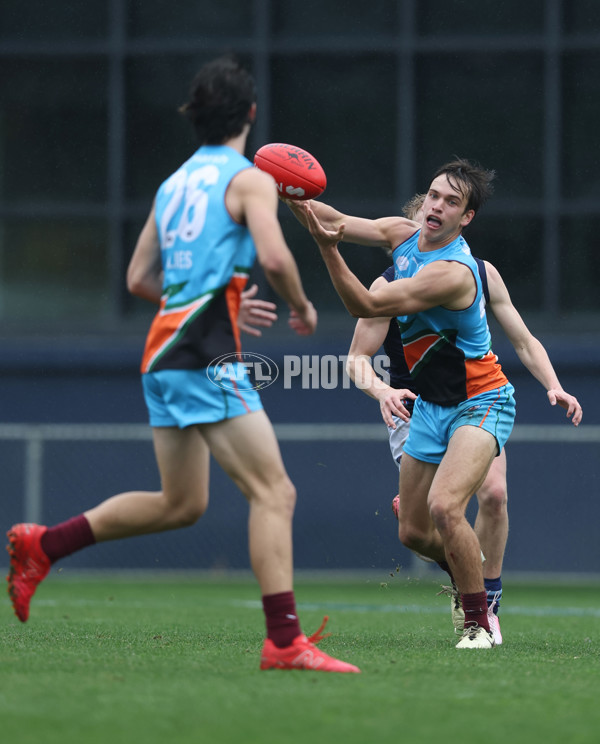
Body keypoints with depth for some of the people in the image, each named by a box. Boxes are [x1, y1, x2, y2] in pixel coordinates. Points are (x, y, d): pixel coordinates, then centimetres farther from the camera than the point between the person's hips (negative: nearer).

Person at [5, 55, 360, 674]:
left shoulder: (173, 184, 18)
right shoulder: (249, 180, -4)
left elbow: (138, 279, 21)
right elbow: (273, 256, -20)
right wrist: (301, 307, -1)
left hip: (163, 354, 8)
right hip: (206, 356, -8)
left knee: (181, 503, 19)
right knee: (273, 491, -11)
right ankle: (284, 641, -19)